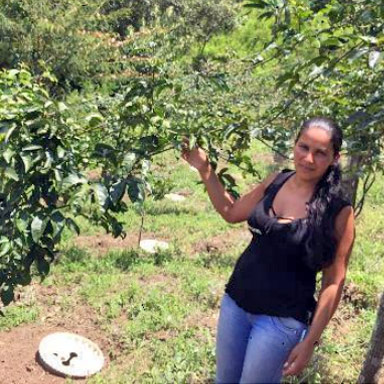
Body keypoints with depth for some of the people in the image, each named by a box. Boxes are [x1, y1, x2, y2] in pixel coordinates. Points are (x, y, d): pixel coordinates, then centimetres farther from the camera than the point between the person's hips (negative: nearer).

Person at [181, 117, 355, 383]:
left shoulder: (338, 212, -16)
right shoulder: (276, 181, -2)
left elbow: (334, 282, -11)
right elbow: (232, 212, 13)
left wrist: (310, 341, -12)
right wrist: (204, 169, 5)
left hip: (282, 320, -5)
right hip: (235, 302, 5)